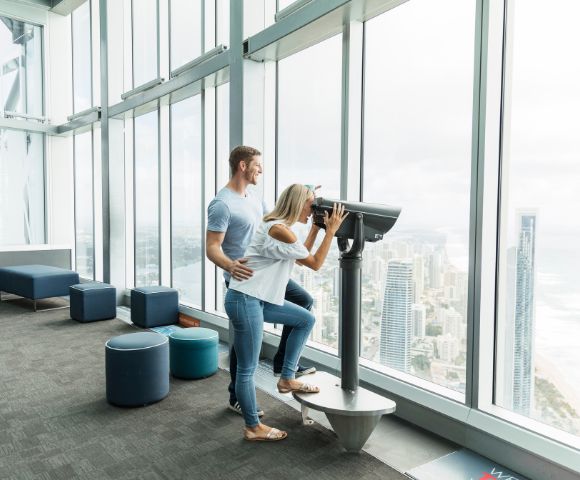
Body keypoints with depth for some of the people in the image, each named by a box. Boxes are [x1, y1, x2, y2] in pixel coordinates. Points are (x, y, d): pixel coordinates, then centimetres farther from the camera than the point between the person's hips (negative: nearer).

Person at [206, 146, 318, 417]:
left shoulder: (254, 199, 11)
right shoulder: (222, 204, -18)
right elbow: (212, 248, -22)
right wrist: (229, 265, -43)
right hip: (244, 279, -9)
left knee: (304, 301, 12)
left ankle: (282, 363, 20)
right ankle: (237, 399, 22)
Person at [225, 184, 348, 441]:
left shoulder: (277, 225, 12)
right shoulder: (279, 230, -19)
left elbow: (302, 256, 20)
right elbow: (315, 263, -10)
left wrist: (317, 227, 15)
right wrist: (331, 230, -7)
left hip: (257, 298, 10)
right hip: (244, 300, -10)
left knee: (306, 319, 14)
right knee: (248, 368, 3)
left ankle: (287, 378, 21)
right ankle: (253, 427, 20)